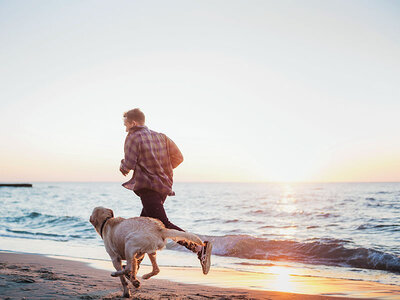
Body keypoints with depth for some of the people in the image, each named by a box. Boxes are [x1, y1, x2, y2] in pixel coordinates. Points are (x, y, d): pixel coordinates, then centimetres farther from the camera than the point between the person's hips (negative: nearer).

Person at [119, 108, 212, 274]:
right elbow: (178, 157, 14)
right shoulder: (160, 137, 16)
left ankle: (200, 247, -28)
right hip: (163, 187, 9)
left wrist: (122, 167, 11)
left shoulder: (133, 138, -3)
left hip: (148, 187, -8)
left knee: (164, 225, -15)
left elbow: (128, 165, -12)